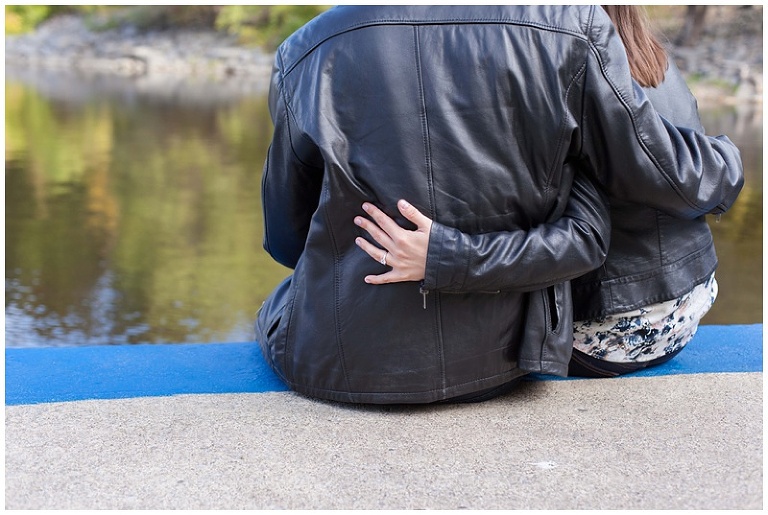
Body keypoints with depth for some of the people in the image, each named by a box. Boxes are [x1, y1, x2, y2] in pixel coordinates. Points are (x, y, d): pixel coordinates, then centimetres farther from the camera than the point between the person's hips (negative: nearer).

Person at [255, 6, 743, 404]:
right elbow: (662, 174, -1)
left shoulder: (307, 53, -10)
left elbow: (285, 238, 2)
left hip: (340, 364, 0)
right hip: (496, 361, 1)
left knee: (276, 304, 33)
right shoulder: (570, 27, -13)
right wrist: (728, 161, 22)